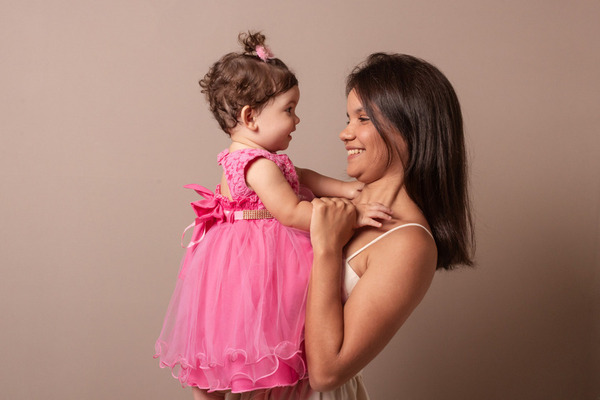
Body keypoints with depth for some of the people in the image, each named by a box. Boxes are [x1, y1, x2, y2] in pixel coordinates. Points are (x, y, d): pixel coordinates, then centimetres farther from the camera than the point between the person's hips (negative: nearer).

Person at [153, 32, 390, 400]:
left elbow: (300, 177, 13)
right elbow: (291, 212, -27)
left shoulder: (243, 157, 11)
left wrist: (343, 188, 3)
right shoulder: (260, 164, -22)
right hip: (254, 258, -11)